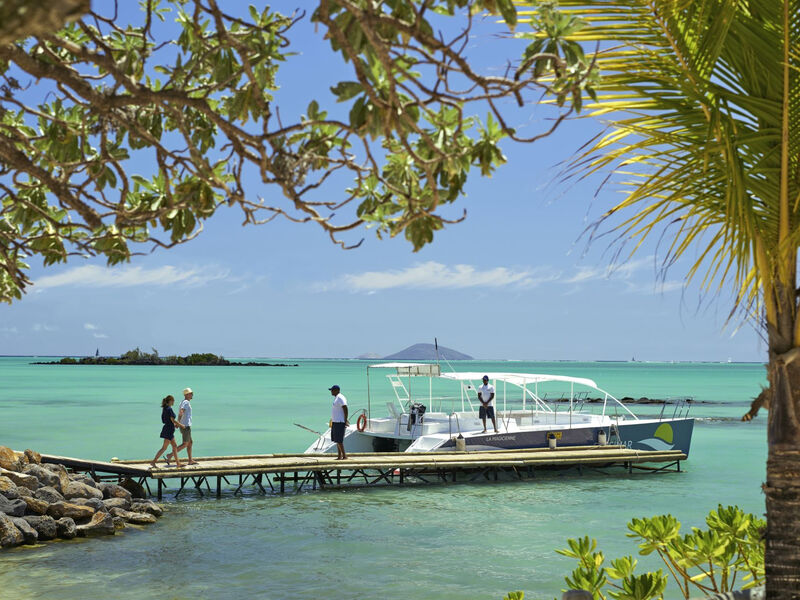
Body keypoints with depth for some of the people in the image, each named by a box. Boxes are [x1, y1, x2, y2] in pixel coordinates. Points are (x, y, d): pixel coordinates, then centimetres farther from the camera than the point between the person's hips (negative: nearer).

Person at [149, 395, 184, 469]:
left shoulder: (165, 408, 11)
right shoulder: (169, 409, -17)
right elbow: (173, 420, -20)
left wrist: (174, 424, 14)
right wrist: (181, 425, -8)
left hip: (167, 429, 10)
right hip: (169, 430, -10)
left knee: (174, 446, 13)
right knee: (164, 448, -4)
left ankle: (178, 463, 16)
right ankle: (153, 462, -3)